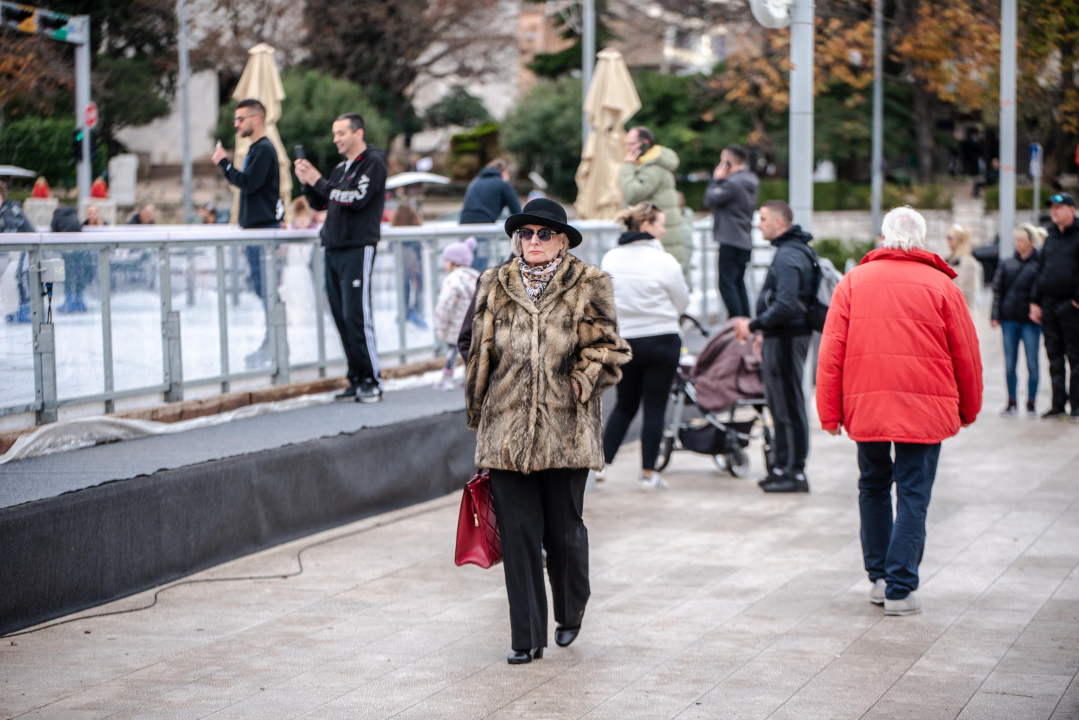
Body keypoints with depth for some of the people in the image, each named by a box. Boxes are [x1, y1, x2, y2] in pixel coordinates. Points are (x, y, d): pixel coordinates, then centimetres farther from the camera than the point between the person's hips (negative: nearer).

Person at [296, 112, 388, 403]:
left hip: (358, 249, -8)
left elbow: (357, 198, -16)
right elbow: (319, 203, 23)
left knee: (356, 316, -12)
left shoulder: (373, 162, -3)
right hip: (333, 248, 8)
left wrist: (319, 181, -14)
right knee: (341, 317, 5)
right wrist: (307, 182, 5)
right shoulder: (341, 168, 21)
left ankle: (372, 380, -6)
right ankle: (356, 379, 10)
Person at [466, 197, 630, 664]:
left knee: (564, 532, 6)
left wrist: (580, 382, -13)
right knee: (517, 535, 1)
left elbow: (607, 349, 3)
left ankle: (571, 613, 34)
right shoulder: (495, 286, 11)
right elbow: (481, 354, 15)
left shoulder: (587, 286, 3)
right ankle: (527, 638, 9)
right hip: (507, 429, 2)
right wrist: (479, 415, 13)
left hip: (566, 429, -2)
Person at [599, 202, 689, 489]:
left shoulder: (610, 259, 0)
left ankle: (602, 463, 10)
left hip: (622, 339, 4)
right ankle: (648, 472, 6)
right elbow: (683, 303, -2)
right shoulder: (664, 262, -13)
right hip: (661, 341, -4)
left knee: (625, 405, 18)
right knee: (655, 407, 4)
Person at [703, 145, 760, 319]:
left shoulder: (733, 183, -17)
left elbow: (710, 199, -14)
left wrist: (716, 179, -2)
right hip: (745, 241, 10)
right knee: (739, 283, 16)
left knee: (727, 284, -7)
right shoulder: (751, 182, 13)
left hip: (731, 241, -9)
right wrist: (720, 180, 8)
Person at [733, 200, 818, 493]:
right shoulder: (793, 250, 17)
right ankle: (782, 466, 24)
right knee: (780, 405, 16)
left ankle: (795, 473, -2)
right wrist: (763, 331, 22)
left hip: (787, 338, -11)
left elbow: (785, 306, -27)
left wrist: (753, 325, -18)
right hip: (782, 337, 11)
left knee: (789, 406, -6)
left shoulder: (788, 257, -18)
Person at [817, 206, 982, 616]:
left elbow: (831, 353, 1)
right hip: (925, 408, -2)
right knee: (913, 494, 2)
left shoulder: (853, 282, 3)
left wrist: (829, 411, 5)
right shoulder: (940, 285, 0)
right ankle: (900, 590, -2)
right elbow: (966, 354, 4)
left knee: (873, 486, 19)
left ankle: (879, 577, 21)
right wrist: (969, 409, 17)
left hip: (866, 404, 2)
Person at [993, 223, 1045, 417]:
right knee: (1009, 364, 5)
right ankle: (1012, 403, 14)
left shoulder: (1040, 264, -4)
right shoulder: (1007, 264, 8)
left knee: (1032, 364, 2)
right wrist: (996, 315, 4)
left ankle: (1031, 404, 12)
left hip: (1030, 320, -3)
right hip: (1009, 319, 3)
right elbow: (997, 290, 11)